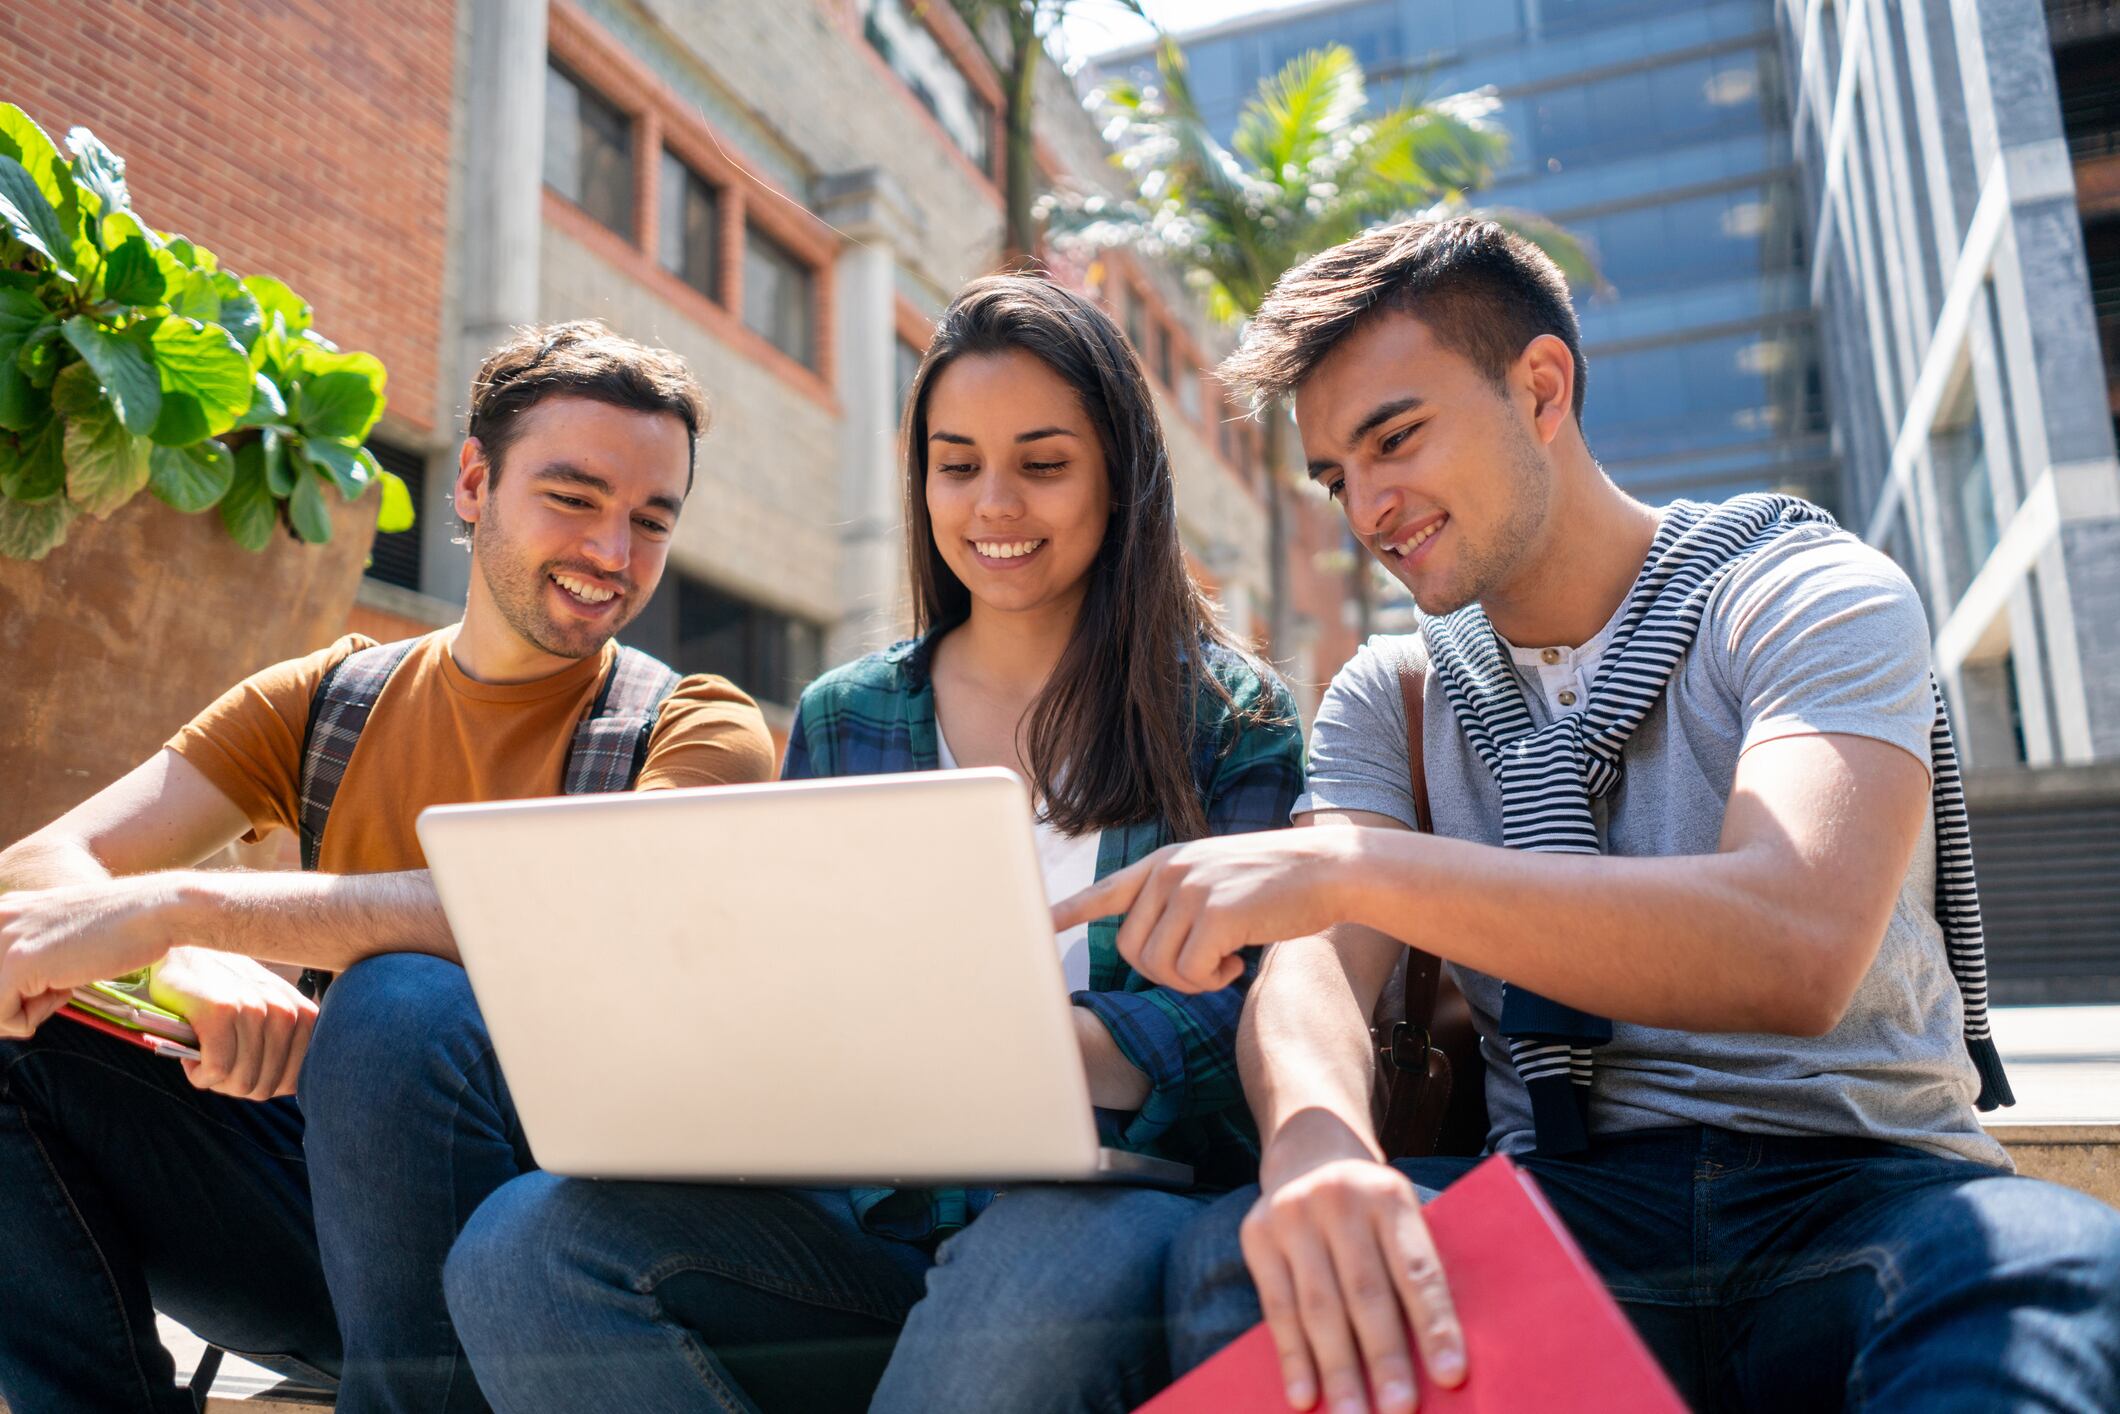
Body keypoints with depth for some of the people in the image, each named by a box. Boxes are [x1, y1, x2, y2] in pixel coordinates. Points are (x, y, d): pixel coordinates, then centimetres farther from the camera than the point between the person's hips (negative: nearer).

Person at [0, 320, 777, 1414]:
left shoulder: (699, 730, -4)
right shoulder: (323, 702, 8)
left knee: (404, 1003, -32)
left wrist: (176, 906, -27)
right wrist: (193, 970, -25)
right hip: (315, 1202, 4)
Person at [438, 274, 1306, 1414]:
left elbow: (1242, 1013, -4)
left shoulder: (1230, 716, 5)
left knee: (1055, 1272, -39)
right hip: (869, 1218, 4)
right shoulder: (840, 719, 15)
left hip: (1117, 1189, -3)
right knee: (519, 1245, -21)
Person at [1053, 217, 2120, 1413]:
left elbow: (1795, 950, -22)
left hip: (1859, 1191, -1)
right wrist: (1316, 1143, -30)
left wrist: (1352, 864, -28)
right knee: (1248, 1260, -29)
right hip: (1567, 1201, 2)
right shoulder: (1391, 697, 9)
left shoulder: (1813, 594, -3)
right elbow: (1314, 969, -6)